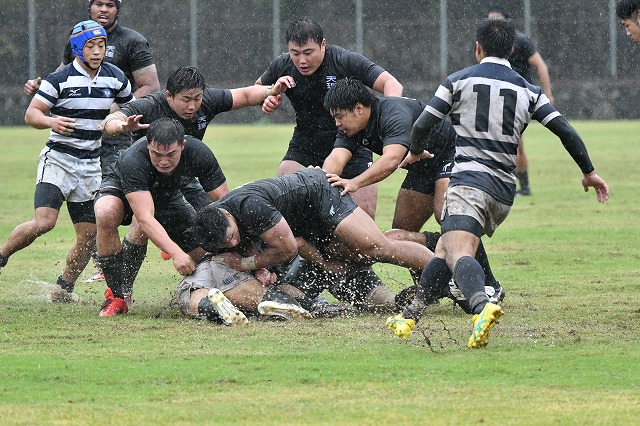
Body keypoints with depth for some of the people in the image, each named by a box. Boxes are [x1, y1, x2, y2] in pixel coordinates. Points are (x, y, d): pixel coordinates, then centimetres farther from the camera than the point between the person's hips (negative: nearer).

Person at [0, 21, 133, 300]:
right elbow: (31, 114, -10)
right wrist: (50, 121, -31)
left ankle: (64, 288, 17)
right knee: (44, 222, -22)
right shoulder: (60, 79, -9)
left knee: (90, 235, 0)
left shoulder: (116, 79, 4)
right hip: (57, 159, -4)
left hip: (91, 166, 4)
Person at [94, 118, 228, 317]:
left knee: (204, 253, -18)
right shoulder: (133, 161, -41)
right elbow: (145, 218, -48)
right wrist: (176, 253, -59)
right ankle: (116, 296, -24)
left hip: (168, 198, 4)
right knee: (106, 214, -39)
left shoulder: (198, 154, -31)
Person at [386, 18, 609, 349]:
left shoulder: (459, 80, 4)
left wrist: (416, 152, 23)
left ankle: (482, 307, -53)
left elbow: (422, 125, 1)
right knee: (445, 249, 21)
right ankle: (409, 318, 22)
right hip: (504, 191, 6)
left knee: (458, 255, -24)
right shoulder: (527, 90, 14)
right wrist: (589, 172, 19)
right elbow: (565, 130, 8)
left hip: (469, 181, -6)